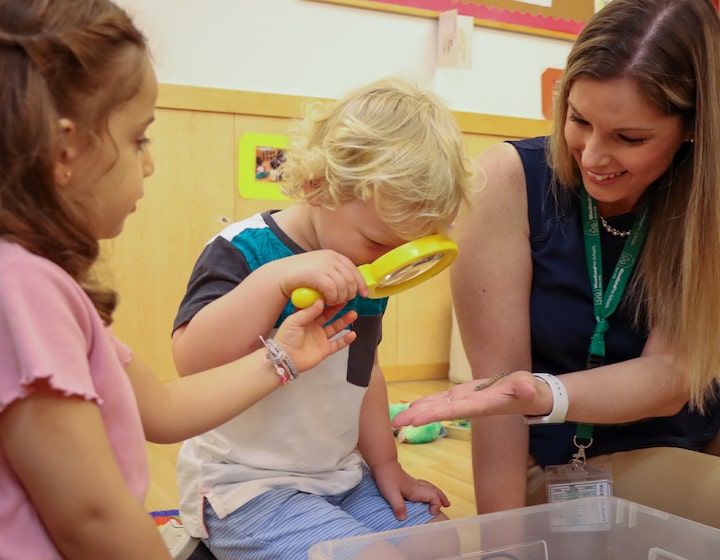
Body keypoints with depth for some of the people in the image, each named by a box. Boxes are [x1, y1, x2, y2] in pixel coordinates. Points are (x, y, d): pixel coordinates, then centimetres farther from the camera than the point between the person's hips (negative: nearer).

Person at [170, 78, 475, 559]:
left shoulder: (368, 270, 5)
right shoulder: (245, 250, -17)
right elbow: (191, 360, -32)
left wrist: (386, 465, 18)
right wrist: (277, 278, -38)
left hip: (342, 478, 7)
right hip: (244, 485, -7)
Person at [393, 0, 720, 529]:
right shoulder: (513, 178, -17)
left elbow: (671, 376, -17)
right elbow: (499, 370, -18)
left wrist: (541, 396, -37)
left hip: (670, 462, 3)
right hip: (547, 466, -3)